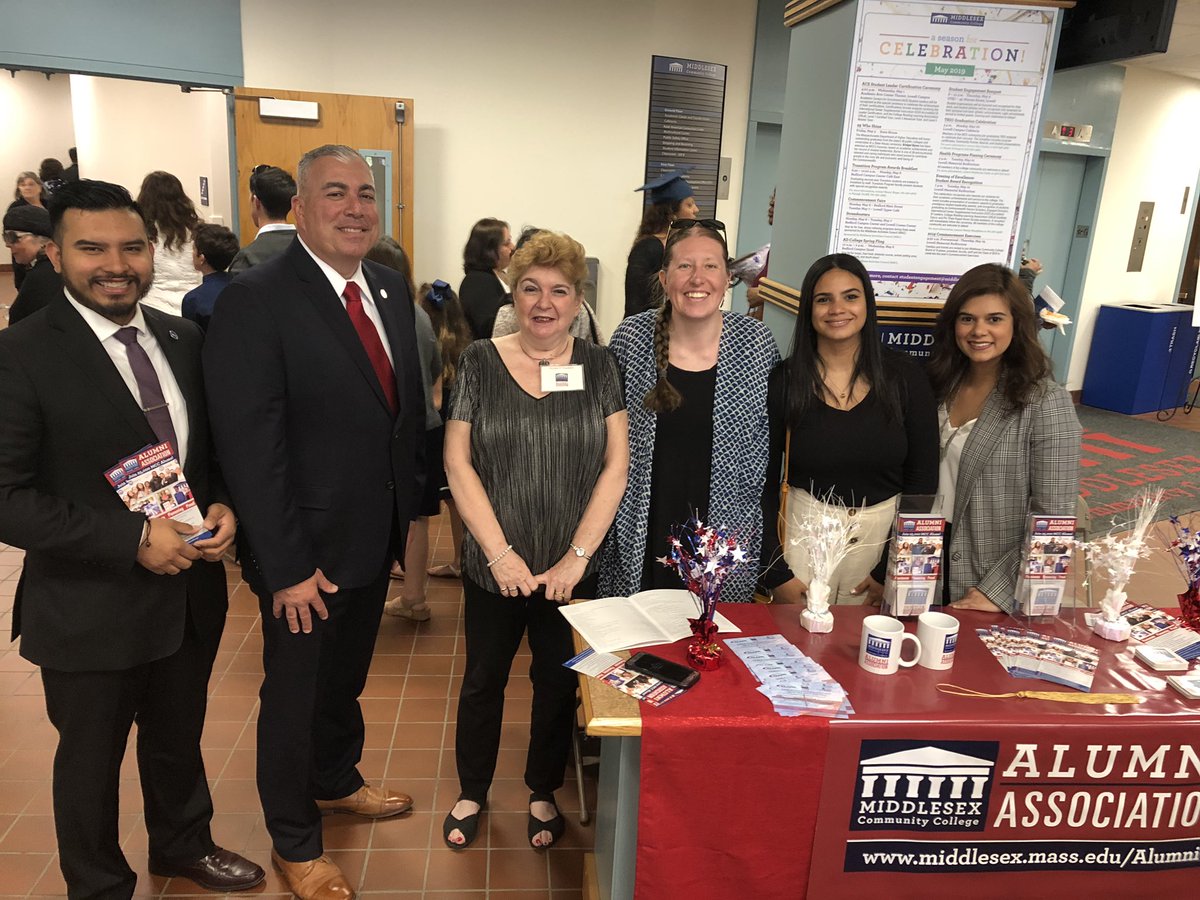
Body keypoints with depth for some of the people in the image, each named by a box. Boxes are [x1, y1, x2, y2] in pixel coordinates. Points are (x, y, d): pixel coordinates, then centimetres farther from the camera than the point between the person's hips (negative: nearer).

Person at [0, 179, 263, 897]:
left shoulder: (186, 341, 1)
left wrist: (224, 506, -9)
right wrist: (134, 540, -25)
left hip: (191, 595, 5)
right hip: (90, 610, -5)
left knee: (180, 738, 26)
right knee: (92, 761, 18)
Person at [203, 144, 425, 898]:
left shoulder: (391, 290, 3)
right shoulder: (255, 301, -19)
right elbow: (251, 448, -21)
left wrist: (410, 509, 6)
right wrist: (288, 566, -20)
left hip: (376, 539, 7)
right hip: (308, 553, -6)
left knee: (346, 678, 26)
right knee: (295, 695, 14)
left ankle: (337, 781, 52)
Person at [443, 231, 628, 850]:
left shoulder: (598, 366, -2)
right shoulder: (480, 362, -3)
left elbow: (615, 464, -5)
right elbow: (458, 462, -6)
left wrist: (577, 556, -11)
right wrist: (500, 553, -12)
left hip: (572, 570, 1)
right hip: (494, 567, 0)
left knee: (558, 681, 16)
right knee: (484, 679, 16)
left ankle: (543, 791, 40)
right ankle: (472, 792, 39)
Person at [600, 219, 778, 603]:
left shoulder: (756, 342, -5)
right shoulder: (630, 338, -5)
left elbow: (765, 444, 3)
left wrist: (750, 511, 0)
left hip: (724, 534, 0)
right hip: (640, 535, 0)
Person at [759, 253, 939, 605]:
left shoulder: (904, 375, -3)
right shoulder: (783, 381, -5)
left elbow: (923, 480, -1)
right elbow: (764, 480, -2)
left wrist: (893, 571, -4)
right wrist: (775, 574, -7)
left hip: (887, 533, 1)